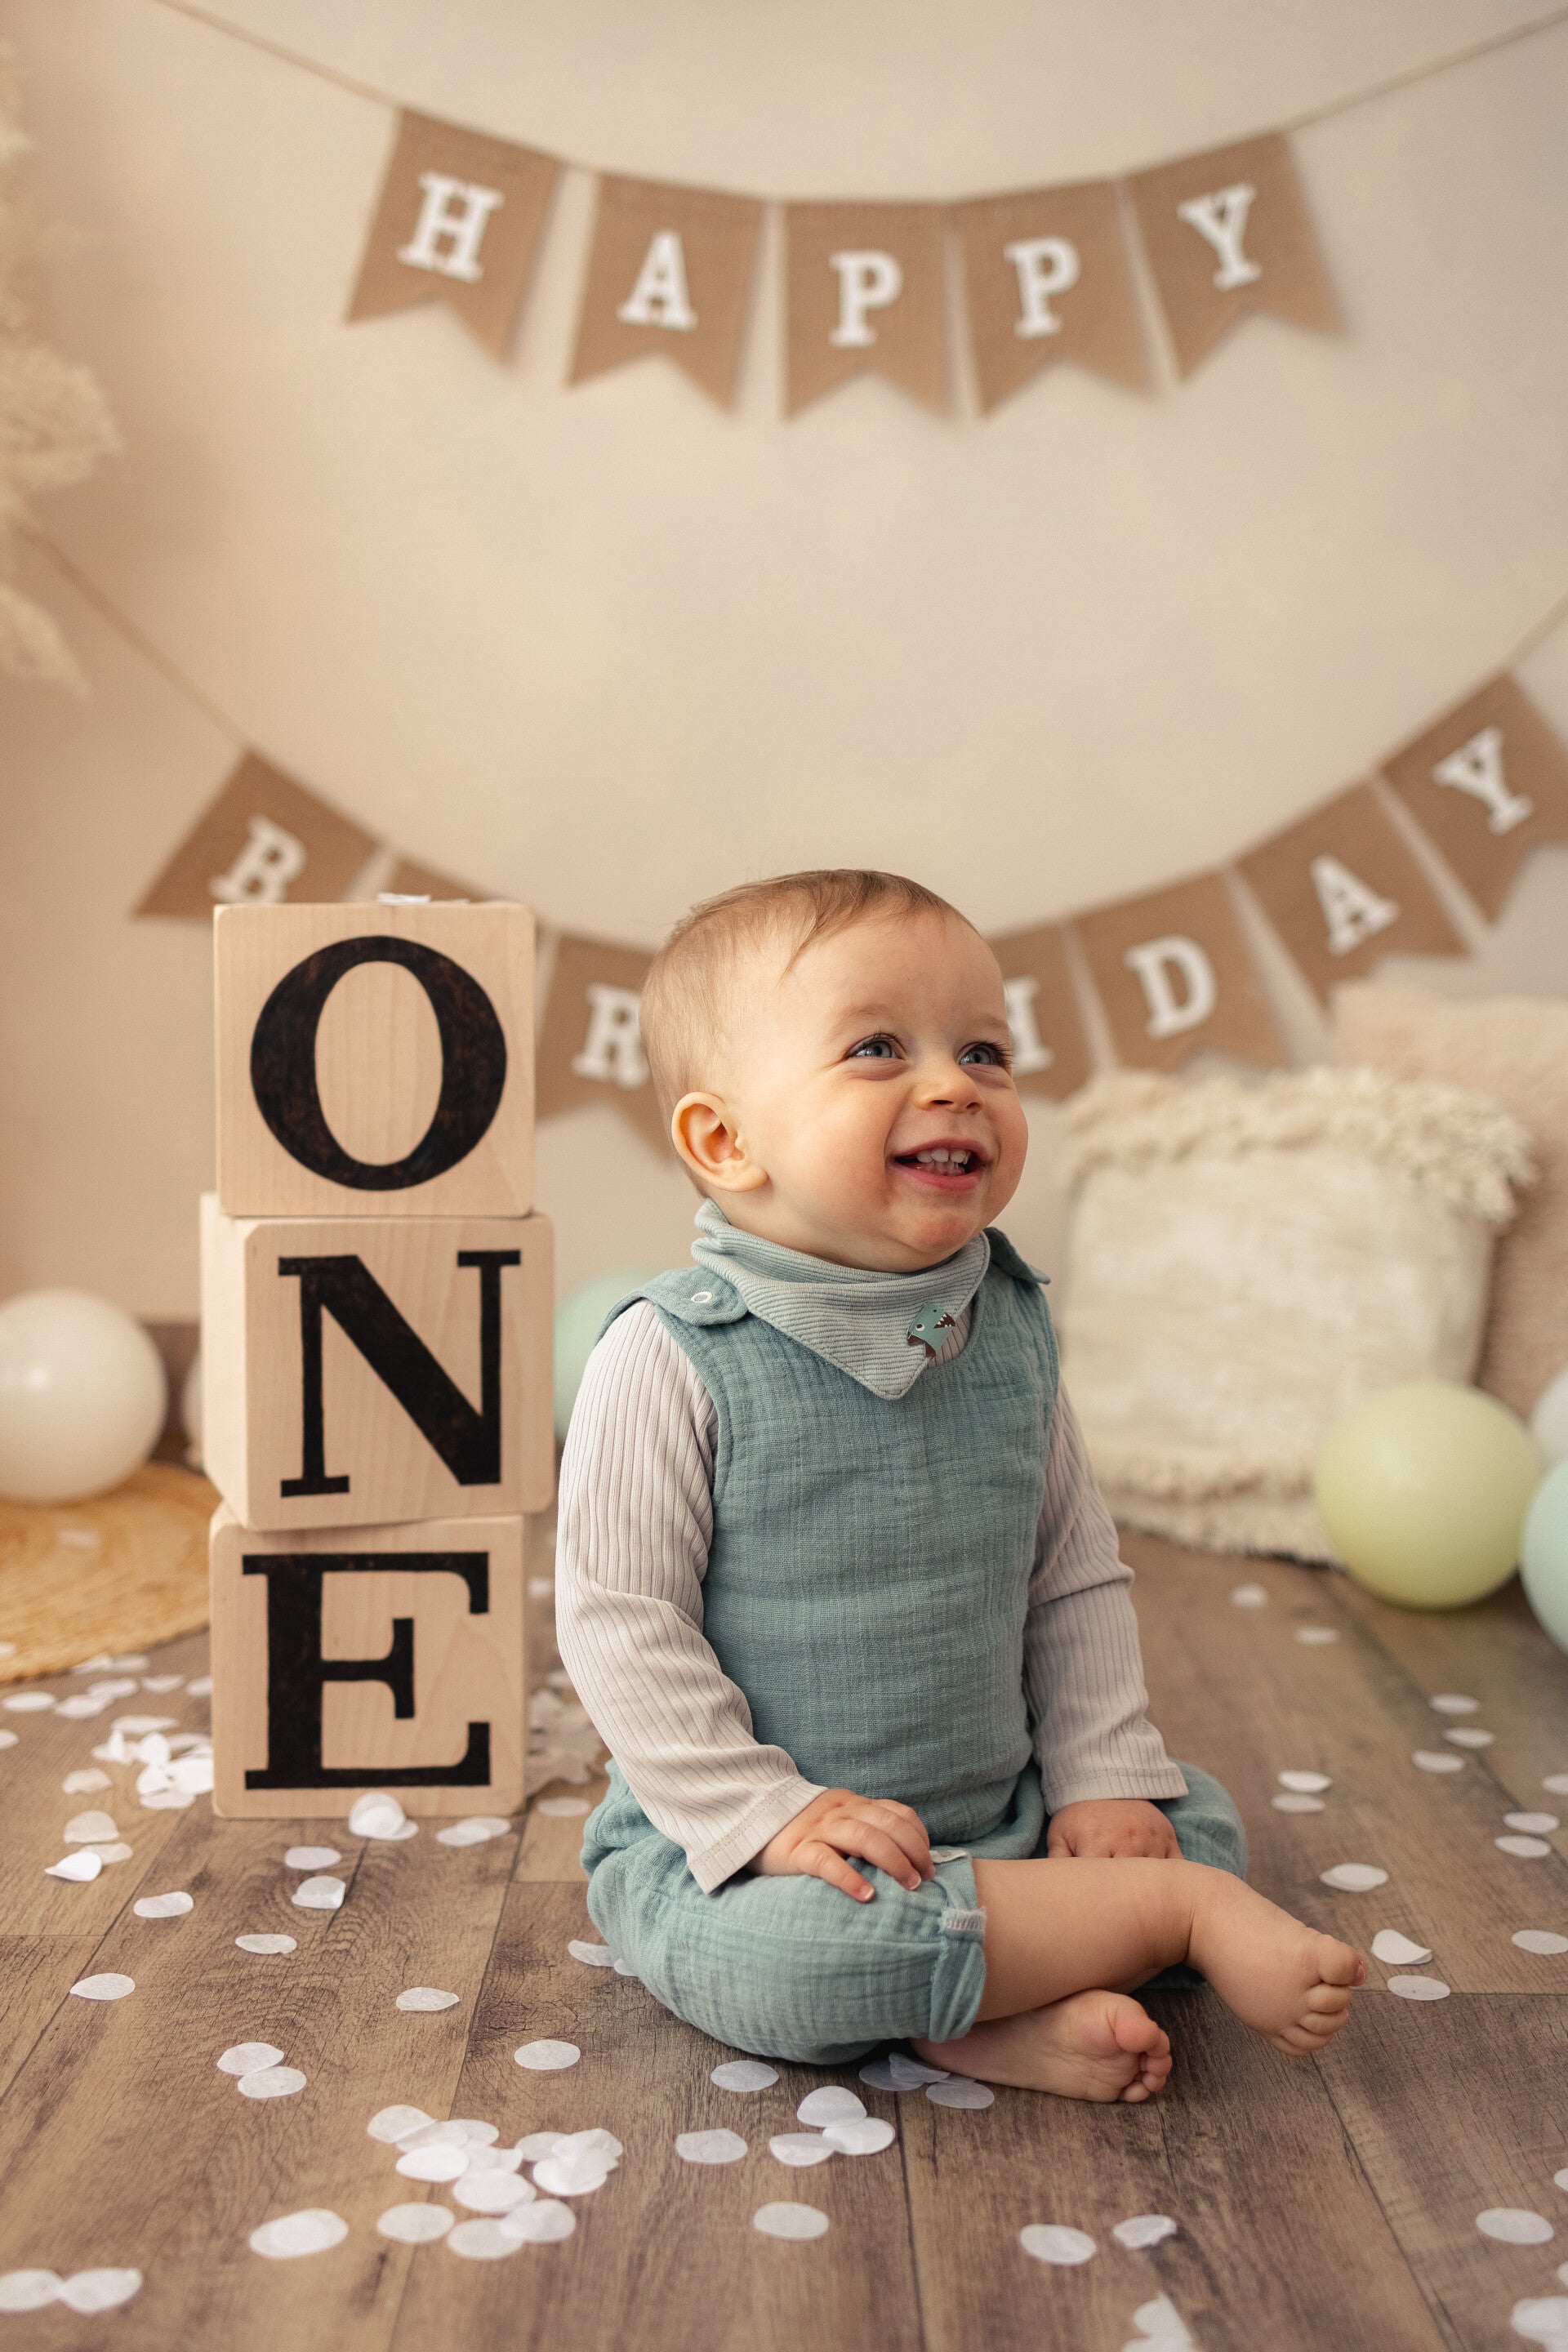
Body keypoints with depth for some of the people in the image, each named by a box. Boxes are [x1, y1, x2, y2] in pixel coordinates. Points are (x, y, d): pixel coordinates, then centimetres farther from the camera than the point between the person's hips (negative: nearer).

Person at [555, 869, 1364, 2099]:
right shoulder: (675, 1360, -18)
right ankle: (1183, 1918, -19)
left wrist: (1103, 1779, 1)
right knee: (781, 1954, -34)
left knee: (1200, 1818, 2)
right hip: (731, 1847, -6)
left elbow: (1078, 1583, 9)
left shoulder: (1011, 1335, 1)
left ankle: (991, 2015, -14)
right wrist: (767, 1815, -19)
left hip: (997, 1817, 6)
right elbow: (620, 1624, -16)